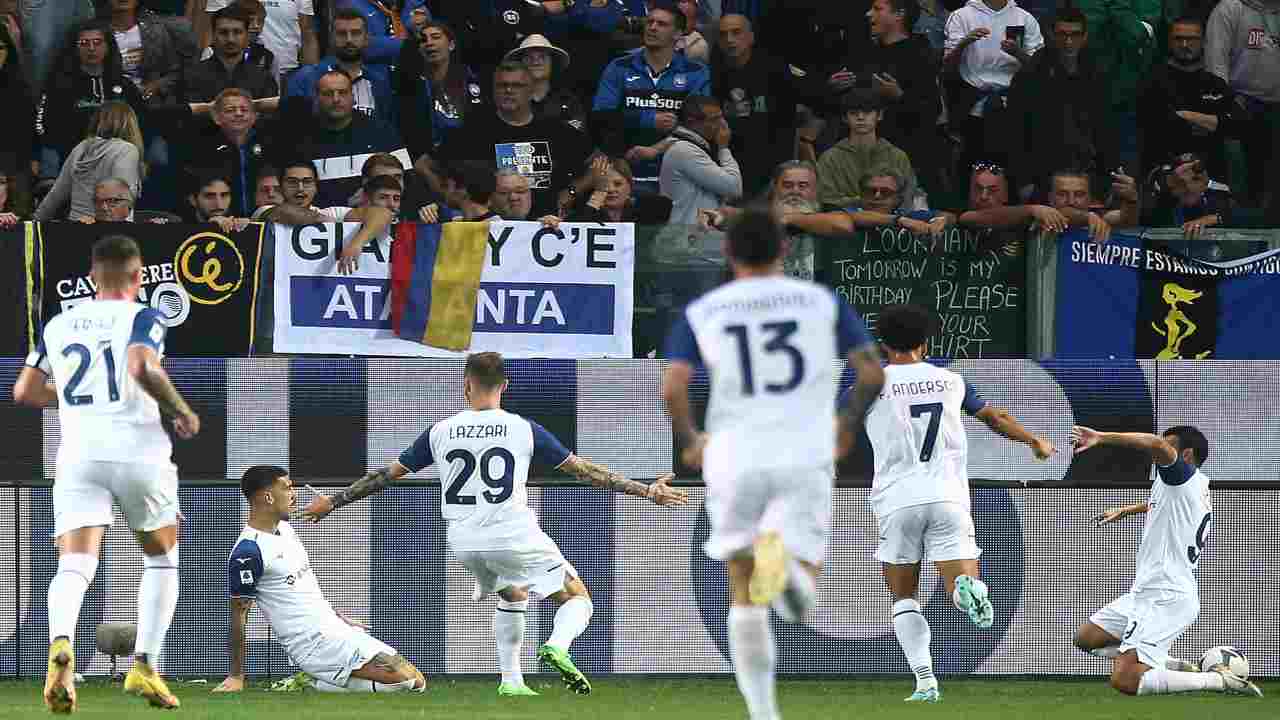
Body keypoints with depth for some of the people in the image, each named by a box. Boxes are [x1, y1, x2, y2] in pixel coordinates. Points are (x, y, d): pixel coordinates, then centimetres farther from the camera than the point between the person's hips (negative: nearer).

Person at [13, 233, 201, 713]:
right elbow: (143, 368, -20)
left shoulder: (58, 324, 15)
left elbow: (25, 391, 20)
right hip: (138, 449, -2)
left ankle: (61, 644, -39)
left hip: (79, 453, 2)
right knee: (161, 560, 19)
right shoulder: (141, 318, 0)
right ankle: (144, 666, 7)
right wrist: (182, 413, -5)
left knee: (75, 564, -9)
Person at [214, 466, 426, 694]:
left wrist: (341, 618, 24)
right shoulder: (248, 552, -16)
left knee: (415, 679, 3)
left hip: (335, 630, 10)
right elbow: (239, 613, -13)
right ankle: (312, 684, -7)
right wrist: (236, 676, -12)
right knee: (407, 678, -19)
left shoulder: (285, 528, 13)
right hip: (314, 643, -10)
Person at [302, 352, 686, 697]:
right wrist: (646, 490, 9)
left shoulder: (440, 433, 2)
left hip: (465, 543, 4)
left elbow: (386, 475, 9)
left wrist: (333, 502, 21)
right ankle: (557, 647, -25)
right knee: (577, 599, 7)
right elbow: (583, 469, 1)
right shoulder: (524, 429, -4)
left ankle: (510, 681, 25)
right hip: (516, 537, -4)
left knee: (512, 596, 32)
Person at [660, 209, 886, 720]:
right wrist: (849, 426, 17)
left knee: (745, 595, 17)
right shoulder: (822, 302, 7)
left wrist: (687, 442, 12)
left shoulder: (701, 313, 6)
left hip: (734, 461, 1)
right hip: (805, 459, -1)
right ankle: (785, 561, -36)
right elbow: (873, 372, 0)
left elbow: (671, 389, -6)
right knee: (802, 601, 0)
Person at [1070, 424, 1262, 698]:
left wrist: (1101, 437, -29)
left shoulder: (1187, 478, -13)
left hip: (1166, 600, -11)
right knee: (1086, 638, 22)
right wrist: (1125, 511, 49)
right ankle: (1175, 667, 15)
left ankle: (1219, 680, -9)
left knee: (1125, 681, -21)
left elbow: (1157, 445, -33)